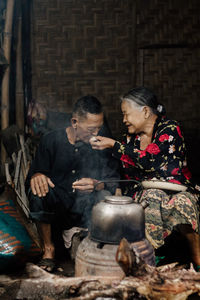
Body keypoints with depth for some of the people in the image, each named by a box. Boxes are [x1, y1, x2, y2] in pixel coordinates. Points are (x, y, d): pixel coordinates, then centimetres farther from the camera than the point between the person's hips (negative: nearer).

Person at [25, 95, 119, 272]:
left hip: (86, 211, 0)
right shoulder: (51, 140, -2)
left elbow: (114, 180, -3)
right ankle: (48, 249, -11)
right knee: (39, 189, -30)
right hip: (56, 208, 0)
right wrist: (37, 176, -26)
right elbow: (32, 177, 0)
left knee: (105, 196, -32)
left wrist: (96, 185, -26)